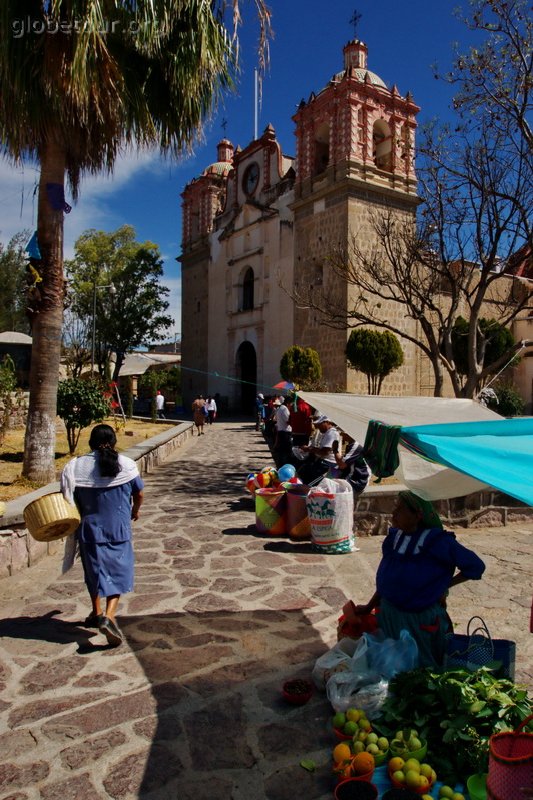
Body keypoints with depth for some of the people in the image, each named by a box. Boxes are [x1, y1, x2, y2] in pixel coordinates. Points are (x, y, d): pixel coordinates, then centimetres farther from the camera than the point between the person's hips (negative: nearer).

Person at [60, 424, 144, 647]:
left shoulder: (75, 466, -8)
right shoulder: (126, 465, -7)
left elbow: (68, 500, -6)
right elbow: (139, 495, 4)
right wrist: (135, 511, 24)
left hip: (90, 529, 2)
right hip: (119, 529, -2)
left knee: (94, 570, 21)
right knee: (118, 572, 7)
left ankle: (96, 613, 35)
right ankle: (108, 616, -12)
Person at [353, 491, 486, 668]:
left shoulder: (437, 541, -18)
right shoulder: (394, 536, -1)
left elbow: (475, 566, -12)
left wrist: (444, 586, -8)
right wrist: (369, 606, 11)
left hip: (422, 619, -5)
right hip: (389, 614, 5)